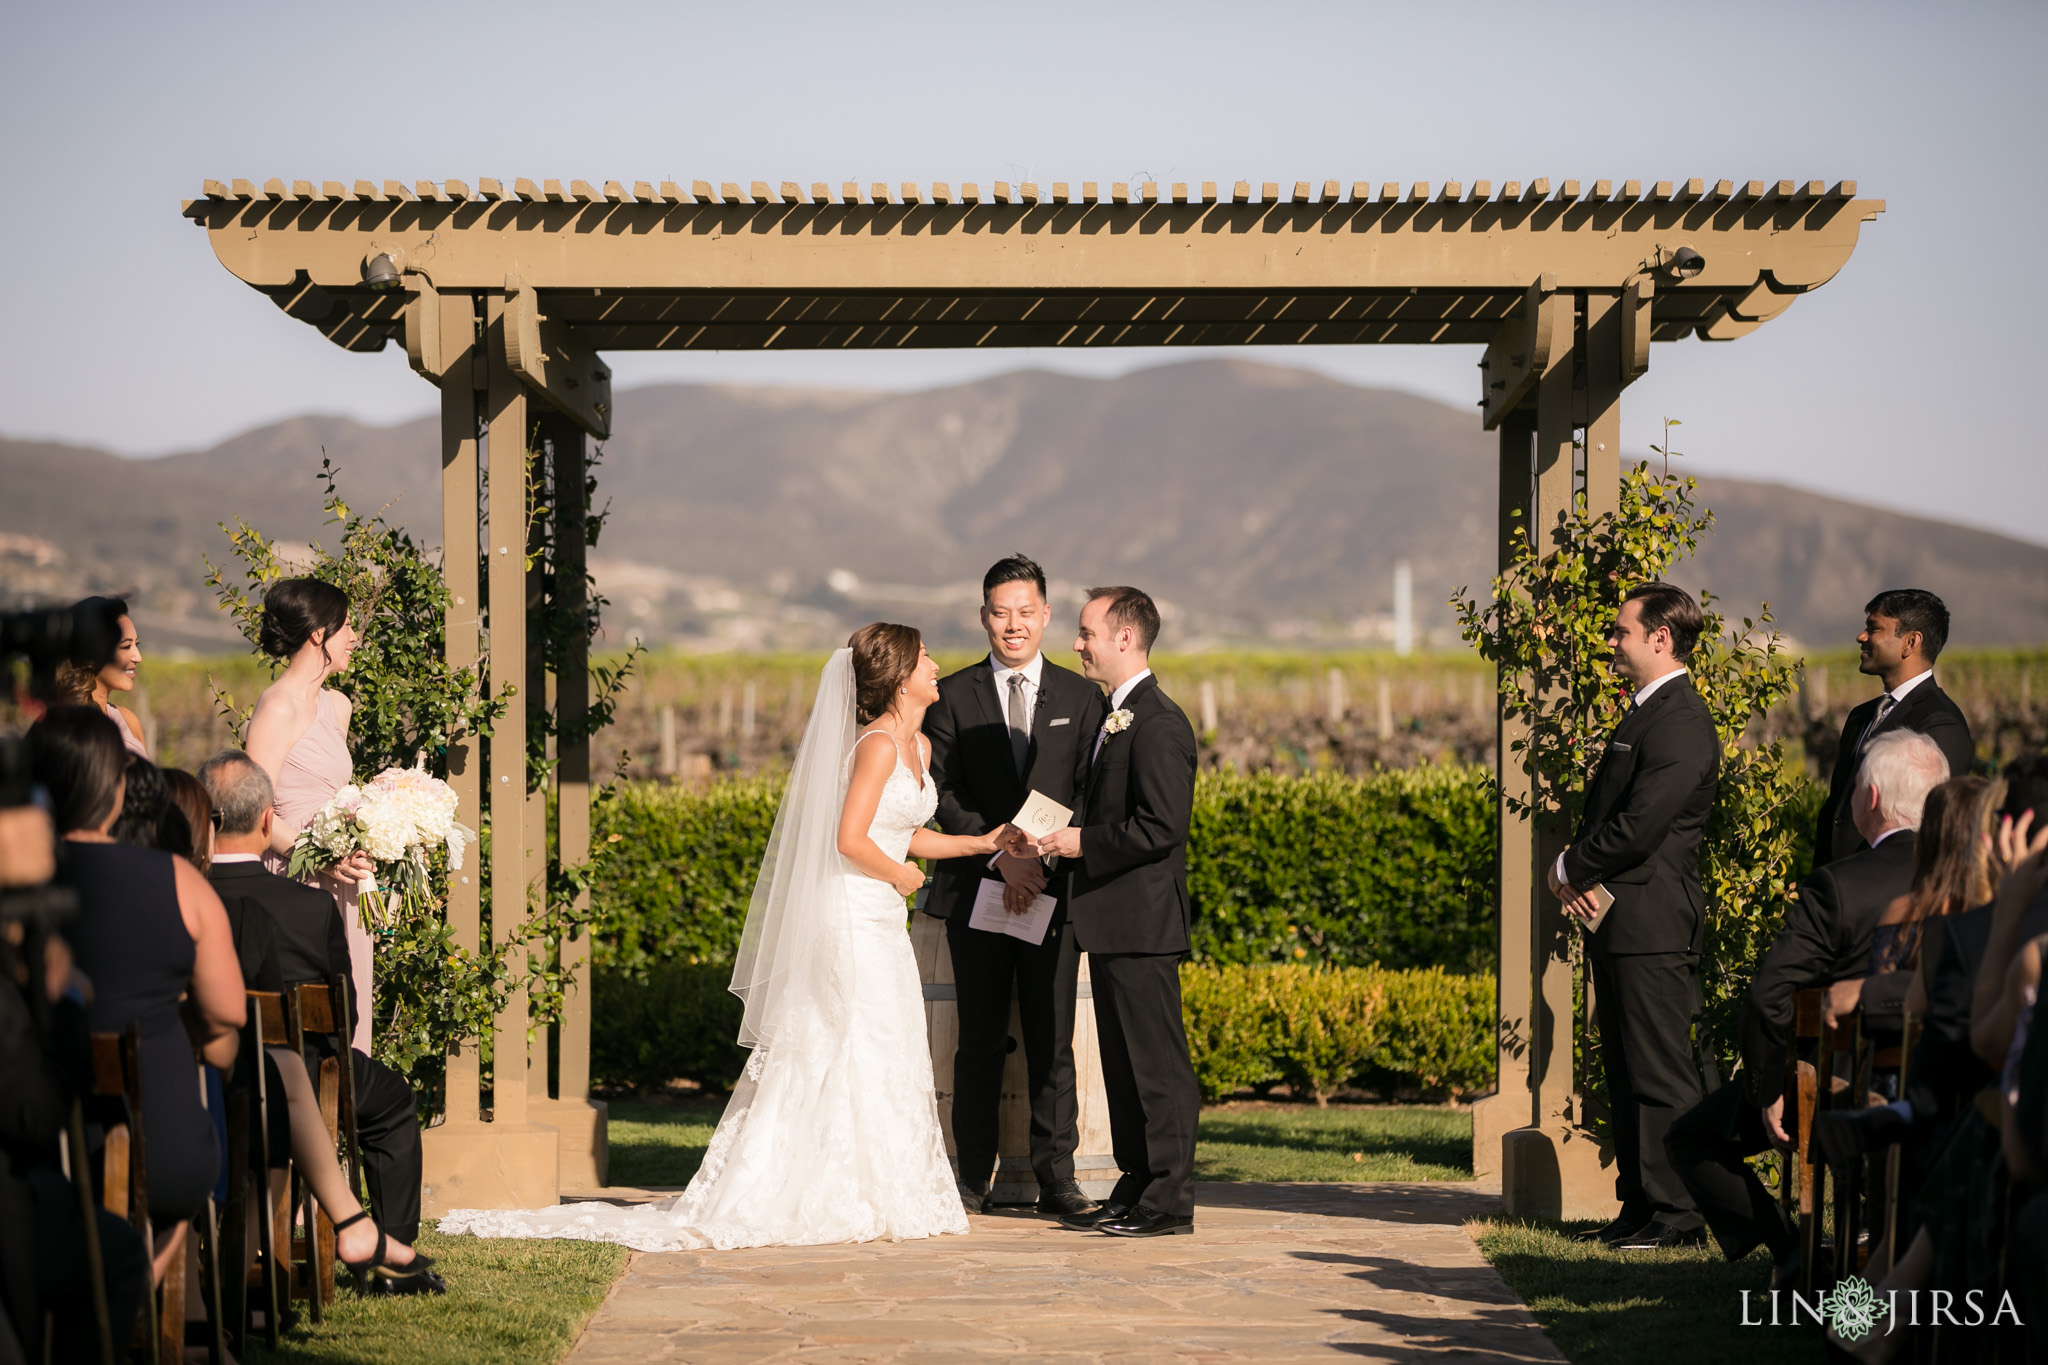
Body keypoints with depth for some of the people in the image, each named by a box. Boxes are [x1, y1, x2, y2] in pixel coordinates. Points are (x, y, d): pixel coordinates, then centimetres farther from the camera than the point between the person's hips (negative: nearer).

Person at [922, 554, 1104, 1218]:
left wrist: (1043, 858, -12)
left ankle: (1055, 1181, 4)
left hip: (1054, 890, 0)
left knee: (1052, 1040, -1)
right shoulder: (951, 696, 6)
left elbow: (1090, 797, 3)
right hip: (975, 890, 0)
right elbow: (943, 795, 0)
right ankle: (972, 1180, 8)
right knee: (979, 1041, 2)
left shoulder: (1080, 696, 8)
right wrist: (1001, 855, -12)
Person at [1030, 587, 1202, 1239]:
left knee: (1157, 1062, -6)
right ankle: (1135, 1190, 19)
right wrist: (1060, 848, 11)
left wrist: (1084, 843, -15)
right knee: (1123, 1062, 13)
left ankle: (1170, 1201, -3)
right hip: (1111, 920, 10)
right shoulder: (1114, 718, 18)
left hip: (1142, 921, -10)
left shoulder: (1159, 724, -15)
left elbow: (1161, 826, -22)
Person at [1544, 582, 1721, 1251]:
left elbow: (1638, 826, -21)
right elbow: (1607, 813, 20)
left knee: (1661, 1073, -7)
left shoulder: (1681, 724, -15)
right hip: (1617, 920, 10)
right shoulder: (1644, 713, 18)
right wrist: (1580, 878, 2)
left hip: (1651, 921, -10)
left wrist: (1571, 869, -7)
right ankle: (1640, 1207, 19)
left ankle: (1678, 1215, -3)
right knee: (1624, 1072, 13)